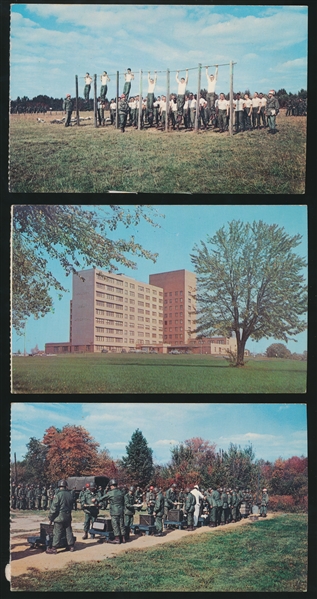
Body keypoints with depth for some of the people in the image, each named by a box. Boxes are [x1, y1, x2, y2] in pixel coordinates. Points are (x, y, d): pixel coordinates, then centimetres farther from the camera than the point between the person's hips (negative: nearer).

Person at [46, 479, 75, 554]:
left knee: (57, 533, -1)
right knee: (68, 531, 14)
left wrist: (50, 518, -6)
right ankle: (71, 546, 20)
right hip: (68, 516, 6)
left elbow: (54, 507, -13)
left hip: (59, 516, -6)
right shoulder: (70, 494, 4)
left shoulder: (58, 495, -15)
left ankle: (54, 548, 1)